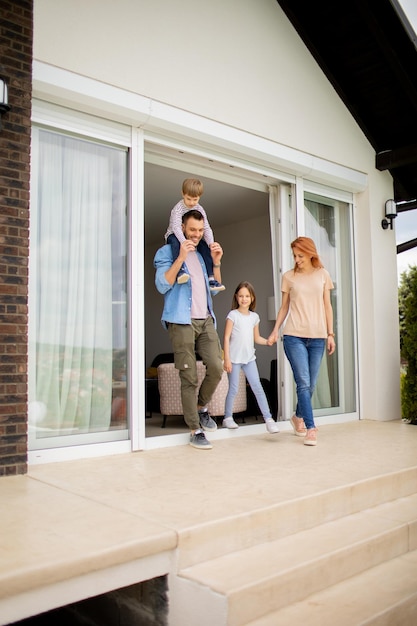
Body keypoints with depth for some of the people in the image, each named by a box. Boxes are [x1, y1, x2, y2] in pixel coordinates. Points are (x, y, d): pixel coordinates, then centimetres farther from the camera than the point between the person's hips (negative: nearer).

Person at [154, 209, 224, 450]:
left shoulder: (202, 254, 20)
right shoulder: (167, 252, 4)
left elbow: (215, 288, 19)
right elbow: (162, 285, -10)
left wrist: (216, 262, 6)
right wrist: (180, 258, -16)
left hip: (206, 320, 5)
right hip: (182, 321, -5)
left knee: (217, 368, -7)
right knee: (189, 378, -4)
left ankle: (202, 406, 20)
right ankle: (195, 430, 6)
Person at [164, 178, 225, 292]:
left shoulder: (199, 209, -5)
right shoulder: (178, 208, -20)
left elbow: (206, 228, -11)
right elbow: (176, 227, -35)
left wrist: (211, 243, -30)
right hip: (174, 235, -5)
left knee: (205, 247, -20)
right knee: (175, 242, -40)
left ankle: (211, 278, -18)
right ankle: (180, 271, -53)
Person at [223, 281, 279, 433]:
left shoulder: (254, 316, 8)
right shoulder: (233, 315, -6)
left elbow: (256, 338, 14)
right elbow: (226, 337, -7)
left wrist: (267, 341, -7)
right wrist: (227, 359, -12)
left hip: (249, 358, 4)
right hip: (235, 358, -4)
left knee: (258, 388, -1)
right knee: (233, 389, 3)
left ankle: (268, 418, 0)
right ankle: (228, 418, 19)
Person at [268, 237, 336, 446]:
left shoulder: (322, 274, 9)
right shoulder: (289, 276, 6)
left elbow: (327, 306, 10)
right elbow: (284, 307, 10)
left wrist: (330, 334, 6)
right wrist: (275, 330, 0)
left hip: (317, 337, 2)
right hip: (294, 335, -2)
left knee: (310, 385, 7)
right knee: (303, 383, -8)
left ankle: (298, 417, 31)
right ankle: (310, 428, -2)